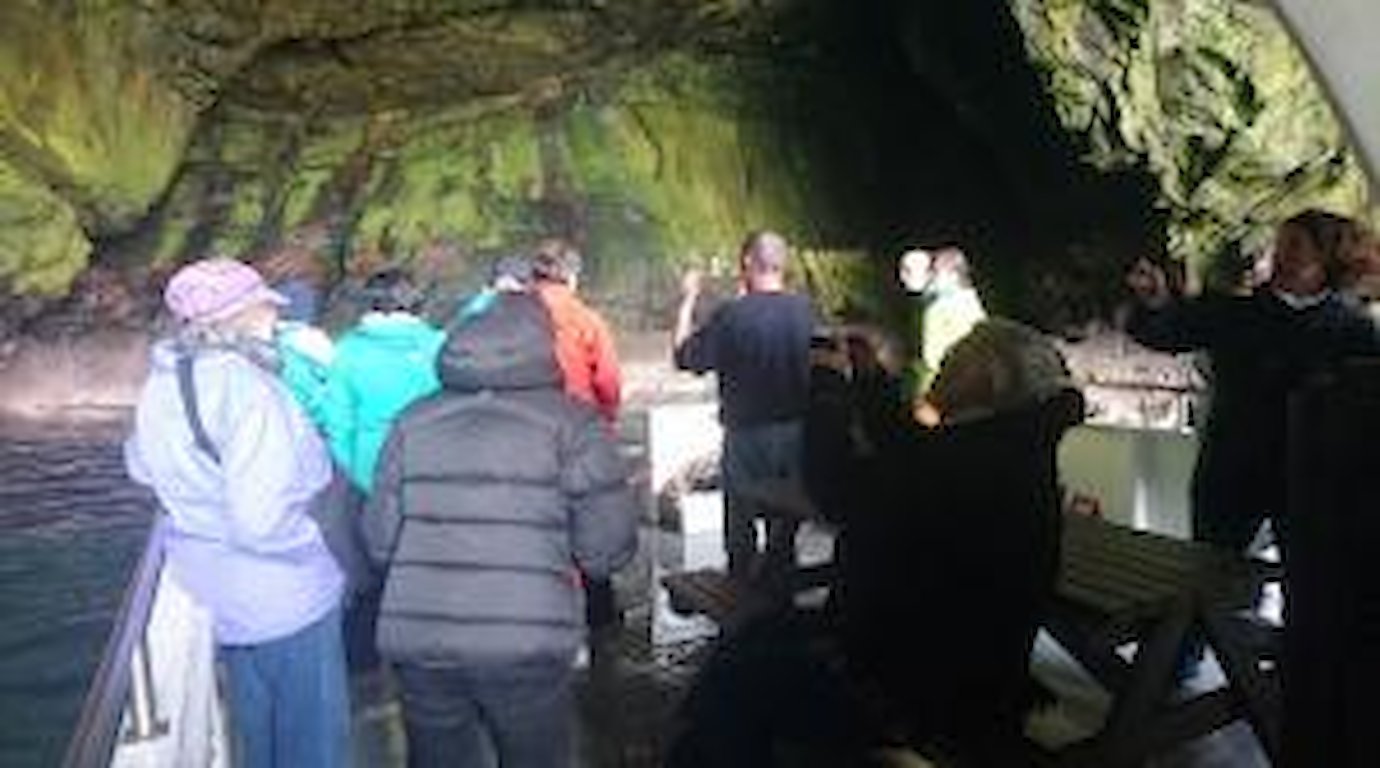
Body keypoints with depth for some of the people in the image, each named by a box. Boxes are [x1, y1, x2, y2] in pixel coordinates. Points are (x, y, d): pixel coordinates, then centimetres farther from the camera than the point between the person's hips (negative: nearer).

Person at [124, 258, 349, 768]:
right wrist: (314, 540, -14)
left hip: (212, 589, 8)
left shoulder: (162, 383, -1)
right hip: (283, 597, -8)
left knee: (256, 723, 27)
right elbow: (261, 521, -31)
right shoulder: (246, 389, -27)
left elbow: (142, 466, 18)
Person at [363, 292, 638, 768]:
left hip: (417, 639, 4)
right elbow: (609, 546, -7)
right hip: (528, 643, -3)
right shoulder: (569, 421, -4)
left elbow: (379, 538, 8)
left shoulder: (414, 420, 6)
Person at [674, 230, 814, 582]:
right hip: (796, 432, 4)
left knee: (742, 526, 11)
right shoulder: (805, 310, -6)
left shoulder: (732, 315, -18)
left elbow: (684, 356, -10)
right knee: (785, 526, 19)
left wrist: (688, 301, 0)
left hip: (748, 434, -4)